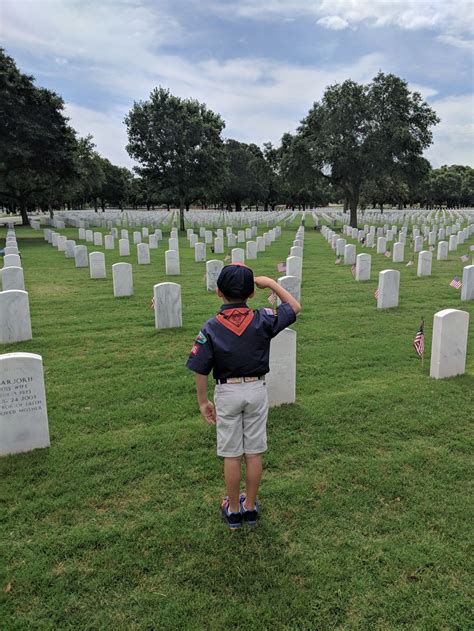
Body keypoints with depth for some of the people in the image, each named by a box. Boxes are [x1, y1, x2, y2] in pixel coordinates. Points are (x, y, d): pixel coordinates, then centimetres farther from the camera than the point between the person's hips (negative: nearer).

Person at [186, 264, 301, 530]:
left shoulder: (211, 328, -13)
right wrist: (271, 283, 6)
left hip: (227, 393, -1)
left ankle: (233, 510, 27)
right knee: (254, 452, 13)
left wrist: (203, 402, 3)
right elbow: (295, 307, 5)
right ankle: (250, 506, 29)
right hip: (257, 390, 1)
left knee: (231, 454, 11)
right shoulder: (263, 319, -10)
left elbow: (201, 370, -10)